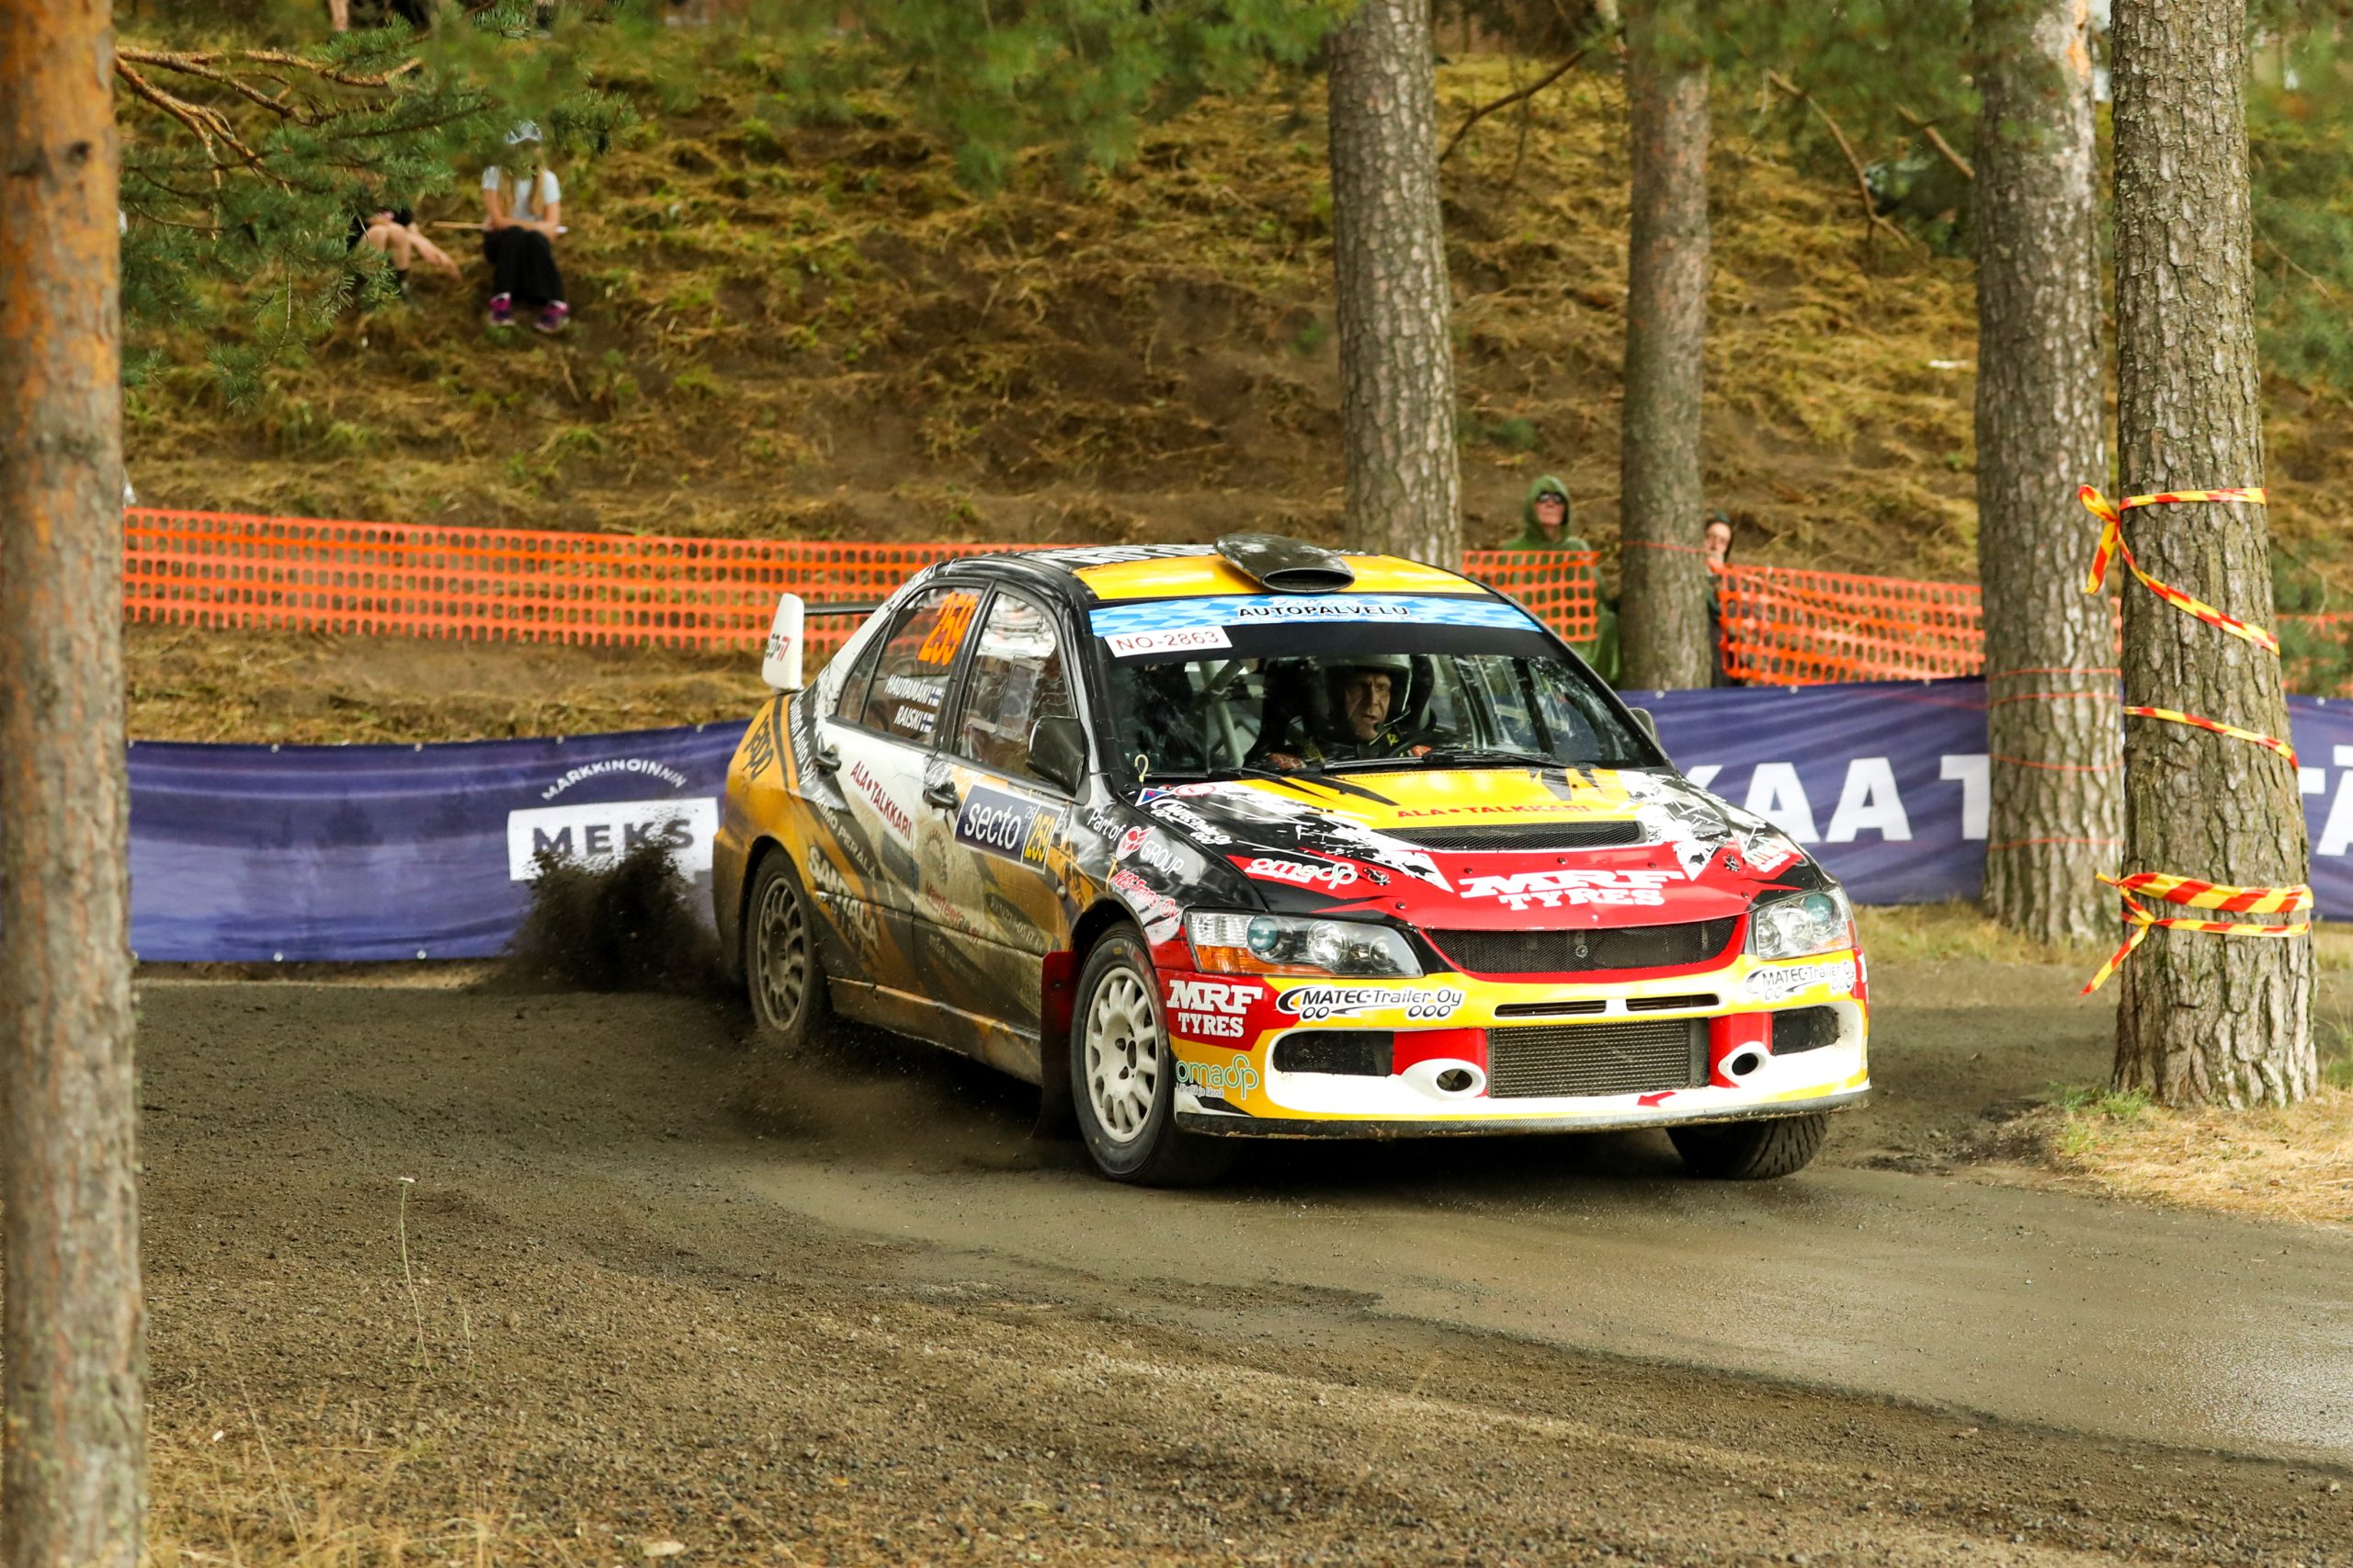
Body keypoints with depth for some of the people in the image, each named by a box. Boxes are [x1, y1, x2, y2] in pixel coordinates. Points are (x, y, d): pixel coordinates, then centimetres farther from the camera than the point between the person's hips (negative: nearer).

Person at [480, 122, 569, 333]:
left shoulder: (546, 178, -5)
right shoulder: (494, 175, -10)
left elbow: (551, 227, -11)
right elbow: (498, 220, -18)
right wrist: (536, 226, -21)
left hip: (534, 244, 1)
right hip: (500, 242, -1)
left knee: (535, 240, -35)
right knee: (515, 234, -37)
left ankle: (555, 305, -38)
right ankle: (501, 301, -40)